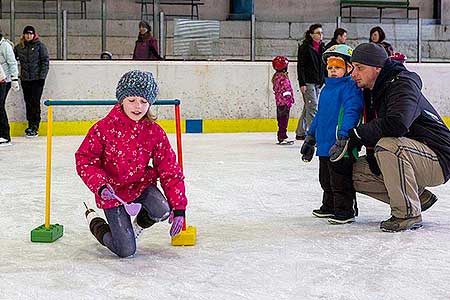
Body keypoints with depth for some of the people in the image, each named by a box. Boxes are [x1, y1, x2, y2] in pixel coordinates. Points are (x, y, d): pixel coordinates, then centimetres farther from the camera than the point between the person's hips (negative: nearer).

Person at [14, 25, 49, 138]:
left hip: (37, 78, -4)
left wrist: (42, 75, -9)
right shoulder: (19, 47, 8)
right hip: (25, 79, 4)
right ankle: (30, 125, 15)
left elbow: (45, 61, -3)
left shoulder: (39, 45, -1)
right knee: (28, 102, 7)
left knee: (35, 102, -6)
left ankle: (35, 126, -2)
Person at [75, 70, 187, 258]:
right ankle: (94, 221, 23)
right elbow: (84, 159, -11)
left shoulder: (155, 132, -9)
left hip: (141, 184, 3)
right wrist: (100, 186, -27)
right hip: (112, 190, -3)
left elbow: (170, 171, -5)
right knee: (126, 250, -10)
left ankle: (138, 226, 10)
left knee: (162, 211, -29)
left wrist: (179, 207, -10)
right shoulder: (104, 128, -17)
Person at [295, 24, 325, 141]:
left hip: (318, 82, 7)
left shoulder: (322, 47, 13)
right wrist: (302, 83, -16)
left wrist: (324, 81, 14)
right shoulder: (304, 47, -7)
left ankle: (300, 133, 20)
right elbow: (300, 66, -10)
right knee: (313, 106, -12)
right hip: (308, 82, -7)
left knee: (308, 107, 11)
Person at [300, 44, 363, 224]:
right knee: (326, 180, 20)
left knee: (341, 181, -3)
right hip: (324, 144, 9)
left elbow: (352, 112, -22)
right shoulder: (326, 89, 16)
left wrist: (344, 136, -32)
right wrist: (310, 137, 27)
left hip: (341, 146, -9)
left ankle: (346, 210, 6)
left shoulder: (350, 88, -12)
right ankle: (329, 206, 34)